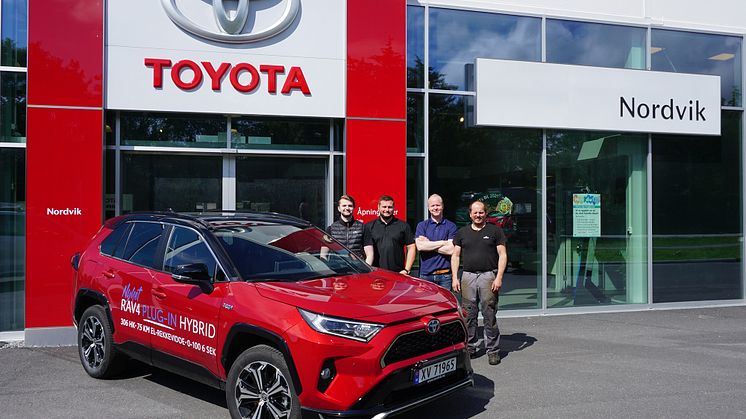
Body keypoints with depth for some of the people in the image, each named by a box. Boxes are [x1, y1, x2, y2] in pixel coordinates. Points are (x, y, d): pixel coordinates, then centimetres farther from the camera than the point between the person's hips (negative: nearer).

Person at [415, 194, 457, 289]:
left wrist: (429, 244, -5)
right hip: (425, 275, 1)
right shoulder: (421, 225, 9)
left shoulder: (451, 226, 3)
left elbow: (451, 250, -8)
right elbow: (420, 246, -7)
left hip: (445, 275, -1)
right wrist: (443, 242, -6)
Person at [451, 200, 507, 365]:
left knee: (490, 315, -2)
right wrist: (455, 277, 2)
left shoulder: (495, 231, 6)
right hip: (468, 276, 3)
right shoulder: (462, 232, 14)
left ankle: (492, 350, 5)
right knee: (468, 315, 4)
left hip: (488, 276, -2)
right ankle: (470, 347, 15)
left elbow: (502, 255, 2)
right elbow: (455, 256, 13)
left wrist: (499, 277, -7)